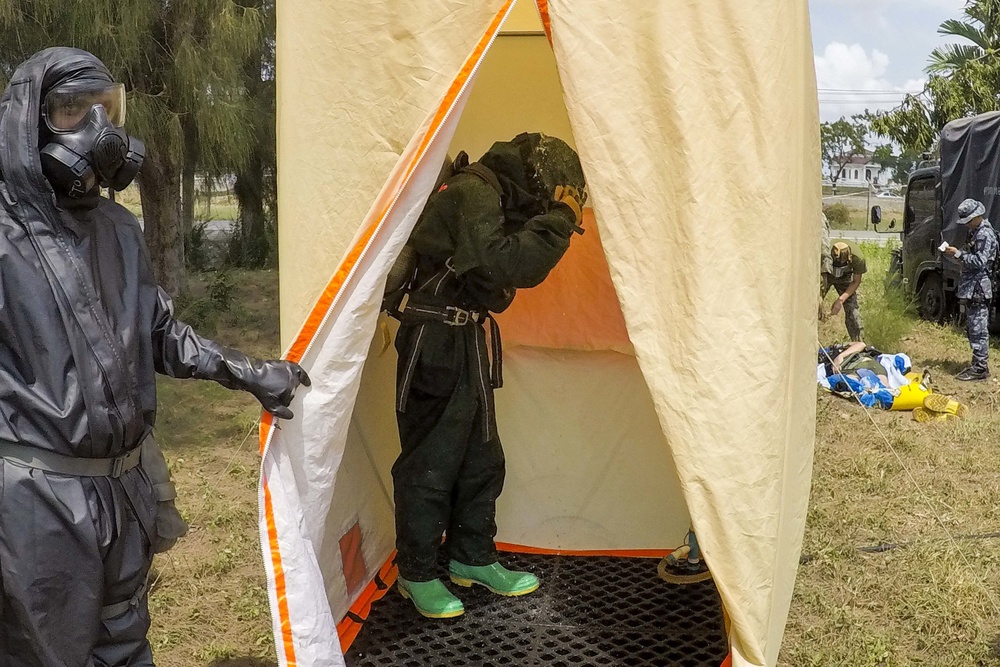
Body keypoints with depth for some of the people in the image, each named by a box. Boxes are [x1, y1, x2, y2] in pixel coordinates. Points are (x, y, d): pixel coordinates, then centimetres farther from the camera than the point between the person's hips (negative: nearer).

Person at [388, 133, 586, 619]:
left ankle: (472, 559, 30)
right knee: (430, 461, 0)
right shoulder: (472, 192, -19)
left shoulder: (501, 200, 11)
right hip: (435, 340, -10)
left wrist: (556, 221, 4)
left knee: (481, 457, 16)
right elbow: (501, 264, -32)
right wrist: (559, 219, -24)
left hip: (469, 340, 10)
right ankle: (416, 574, 15)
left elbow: (522, 270, 16)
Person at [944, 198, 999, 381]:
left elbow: (979, 261, -21)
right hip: (971, 289, 11)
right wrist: (956, 253, 10)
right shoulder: (975, 232, 16)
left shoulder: (985, 234, -15)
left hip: (978, 289, -11)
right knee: (972, 329, 15)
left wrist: (958, 254, -17)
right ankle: (978, 364, 23)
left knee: (978, 330, -8)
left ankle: (980, 368, -5)